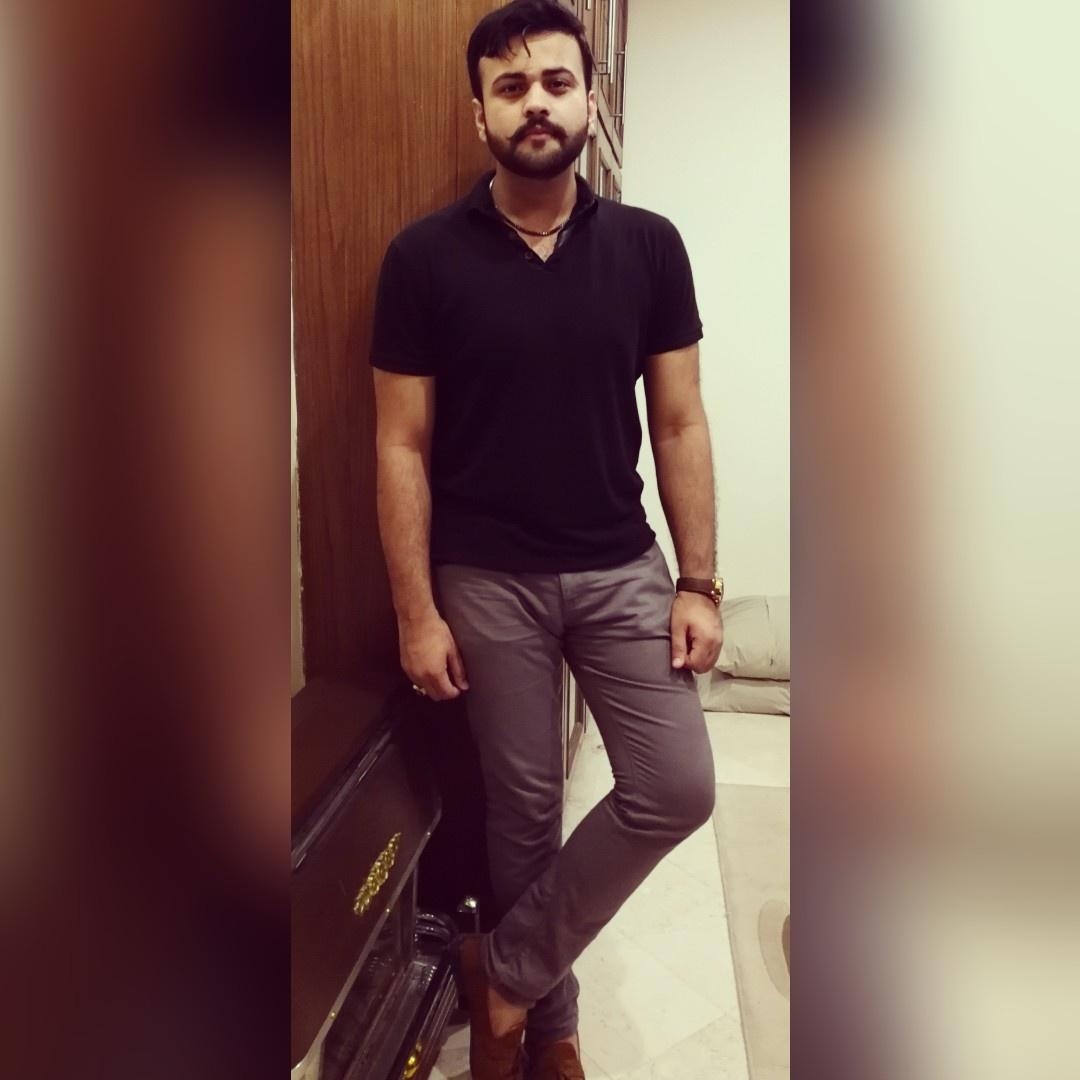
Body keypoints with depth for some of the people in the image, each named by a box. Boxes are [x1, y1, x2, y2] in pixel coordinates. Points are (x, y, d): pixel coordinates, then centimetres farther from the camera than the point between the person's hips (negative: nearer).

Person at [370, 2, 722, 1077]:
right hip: (488, 580, -2)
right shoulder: (424, 256, -5)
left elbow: (679, 426, 2)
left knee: (678, 790, -3)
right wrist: (417, 612, -7)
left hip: (622, 567, 3)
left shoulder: (649, 246, 0)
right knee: (524, 808, 10)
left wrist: (698, 583, -1)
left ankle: (507, 967, 21)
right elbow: (403, 447, -5)